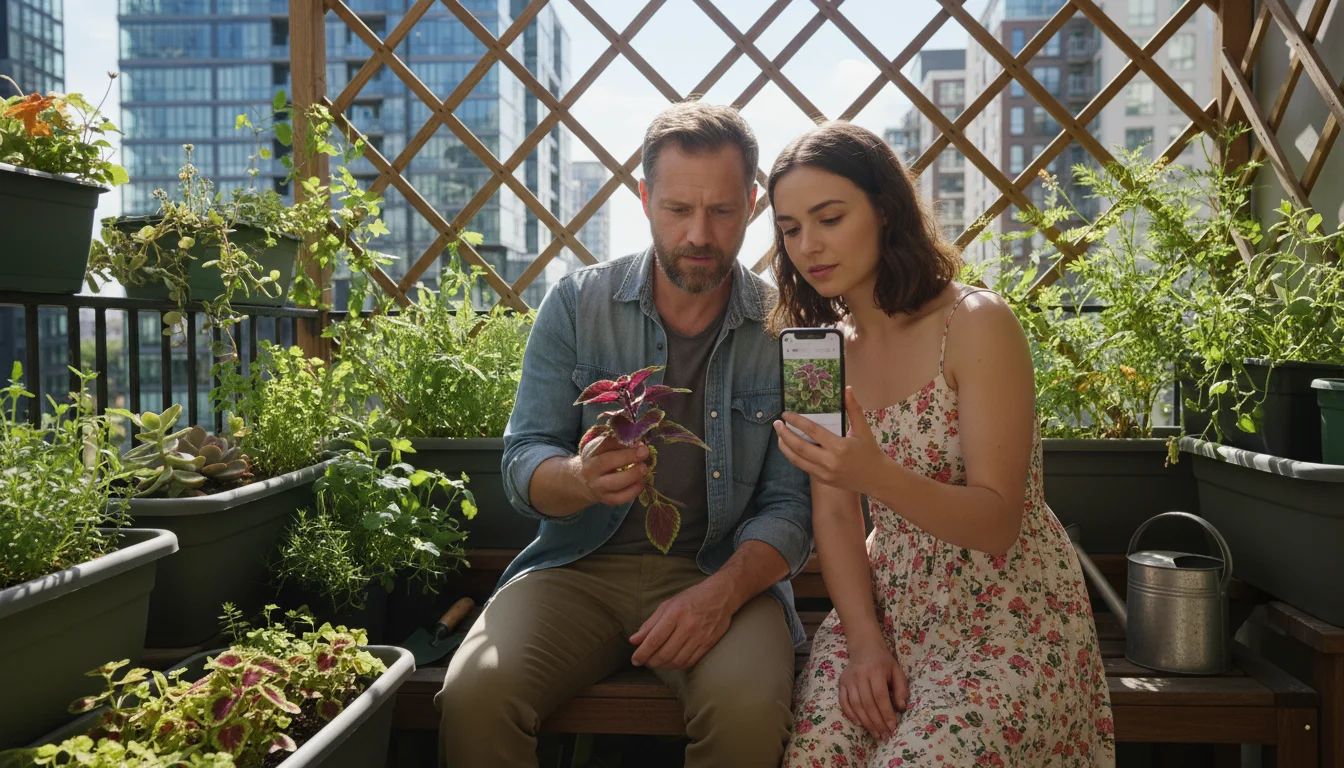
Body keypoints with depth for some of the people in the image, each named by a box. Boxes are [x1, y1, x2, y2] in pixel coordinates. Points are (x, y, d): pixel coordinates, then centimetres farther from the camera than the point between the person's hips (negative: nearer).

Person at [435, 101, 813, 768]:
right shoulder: (577, 303, 1)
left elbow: (791, 505, -2)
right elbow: (522, 464, -1)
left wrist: (722, 591, -22)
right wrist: (582, 478, -25)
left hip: (722, 571, 0)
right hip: (582, 565, 1)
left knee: (748, 709, -30)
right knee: (474, 694, -25)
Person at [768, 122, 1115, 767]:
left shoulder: (975, 324, -13)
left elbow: (998, 523, -16)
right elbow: (833, 515, 2)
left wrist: (877, 476, -33)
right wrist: (865, 641, -12)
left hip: (1007, 616, -4)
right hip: (888, 608, 4)